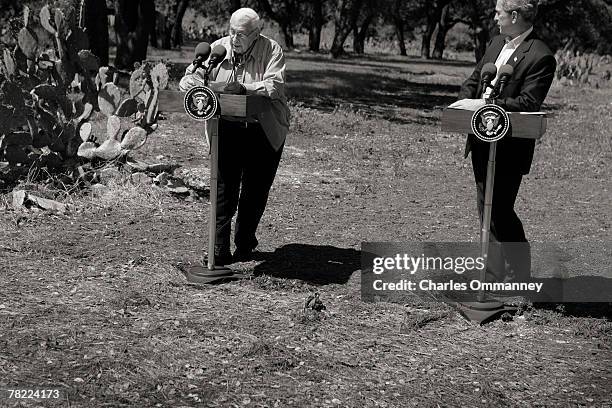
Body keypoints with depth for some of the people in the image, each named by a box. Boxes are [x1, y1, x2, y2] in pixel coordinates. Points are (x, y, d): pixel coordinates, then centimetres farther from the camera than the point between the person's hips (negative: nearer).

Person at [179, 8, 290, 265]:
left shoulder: (272, 50, -7)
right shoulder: (218, 48, 0)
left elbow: (275, 86, -21)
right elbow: (189, 79, 1)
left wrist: (242, 87, -32)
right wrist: (195, 82, -24)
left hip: (265, 132, -1)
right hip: (227, 129, 2)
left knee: (255, 192, 7)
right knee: (224, 189, -5)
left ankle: (244, 244, 26)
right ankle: (219, 250, -1)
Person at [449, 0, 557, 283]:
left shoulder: (540, 57, -15)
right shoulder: (496, 43, 11)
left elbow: (528, 103, -21)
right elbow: (474, 79, 17)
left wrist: (485, 104, -25)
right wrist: (465, 103, -3)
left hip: (509, 146, -8)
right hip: (482, 142, 9)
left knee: (500, 209, -5)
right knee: (486, 207, 14)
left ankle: (519, 278, 11)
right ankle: (496, 275, 27)